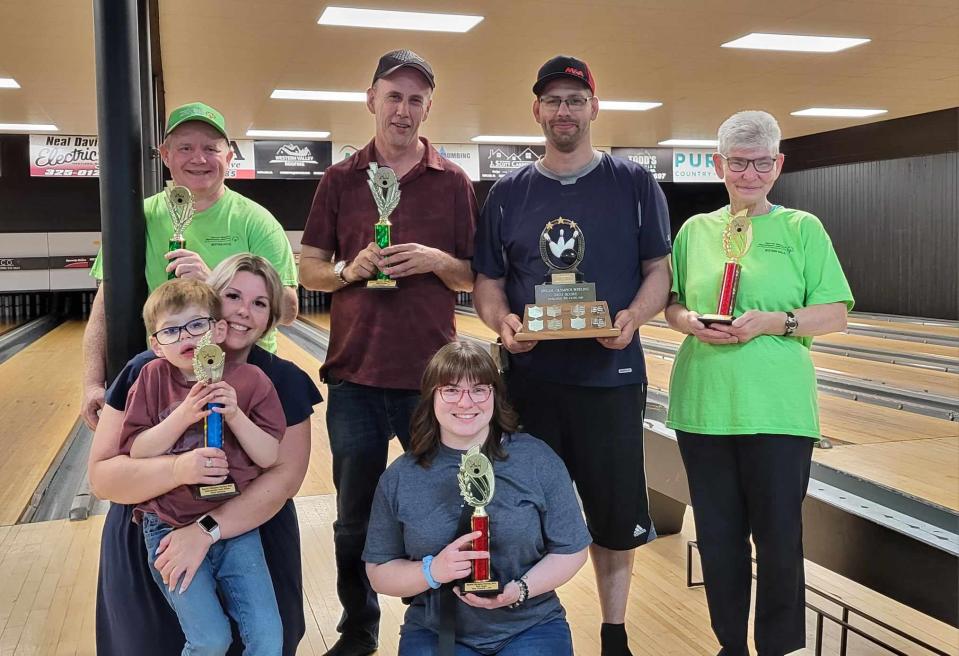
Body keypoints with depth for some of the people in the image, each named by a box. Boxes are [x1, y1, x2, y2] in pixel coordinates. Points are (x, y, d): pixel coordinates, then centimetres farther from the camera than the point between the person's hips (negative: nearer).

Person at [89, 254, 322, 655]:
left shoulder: (283, 381, -8)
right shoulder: (146, 373, -10)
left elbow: (286, 475, -16)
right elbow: (101, 476, -13)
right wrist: (177, 469, -32)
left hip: (249, 545, 1)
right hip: (149, 550, 0)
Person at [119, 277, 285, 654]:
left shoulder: (250, 381, -2)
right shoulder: (153, 377, -1)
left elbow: (269, 457, -4)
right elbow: (136, 452, -5)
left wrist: (235, 414, -17)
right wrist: (183, 416, -17)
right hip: (169, 527, -1)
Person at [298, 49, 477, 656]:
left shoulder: (454, 182, 3)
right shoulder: (340, 181, 5)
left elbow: (476, 277, 5)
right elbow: (308, 270, 7)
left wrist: (437, 261, -15)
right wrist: (349, 270, -14)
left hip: (432, 375, 0)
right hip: (356, 375, 1)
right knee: (356, 520, 11)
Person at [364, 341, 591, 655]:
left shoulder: (538, 460, -4)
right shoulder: (399, 478, -1)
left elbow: (571, 550, 1)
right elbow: (379, 574, 3)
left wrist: (519, 590, -16)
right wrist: (432, 570, -17)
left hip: (530, 627, 0)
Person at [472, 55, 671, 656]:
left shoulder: (635, 185, 4)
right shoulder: (509, 194, 8)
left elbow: (659, 271, 2)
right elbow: (488, 284, 8)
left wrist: (632, 317, -18)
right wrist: (503, 322, -13)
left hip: (612, 375, -1)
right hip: (530, 378, 1)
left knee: (616, 515, 8)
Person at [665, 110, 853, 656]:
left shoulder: (802, 228, 1)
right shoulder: (696, 229, 9)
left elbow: (836, 314, -2)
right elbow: (670, 303, 12)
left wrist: (774, 322, -17)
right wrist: (689, 320, -10)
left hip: (777, 410, -2)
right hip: (703, 405, 3)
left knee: (779, 535, 5)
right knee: (718, 534, 12)